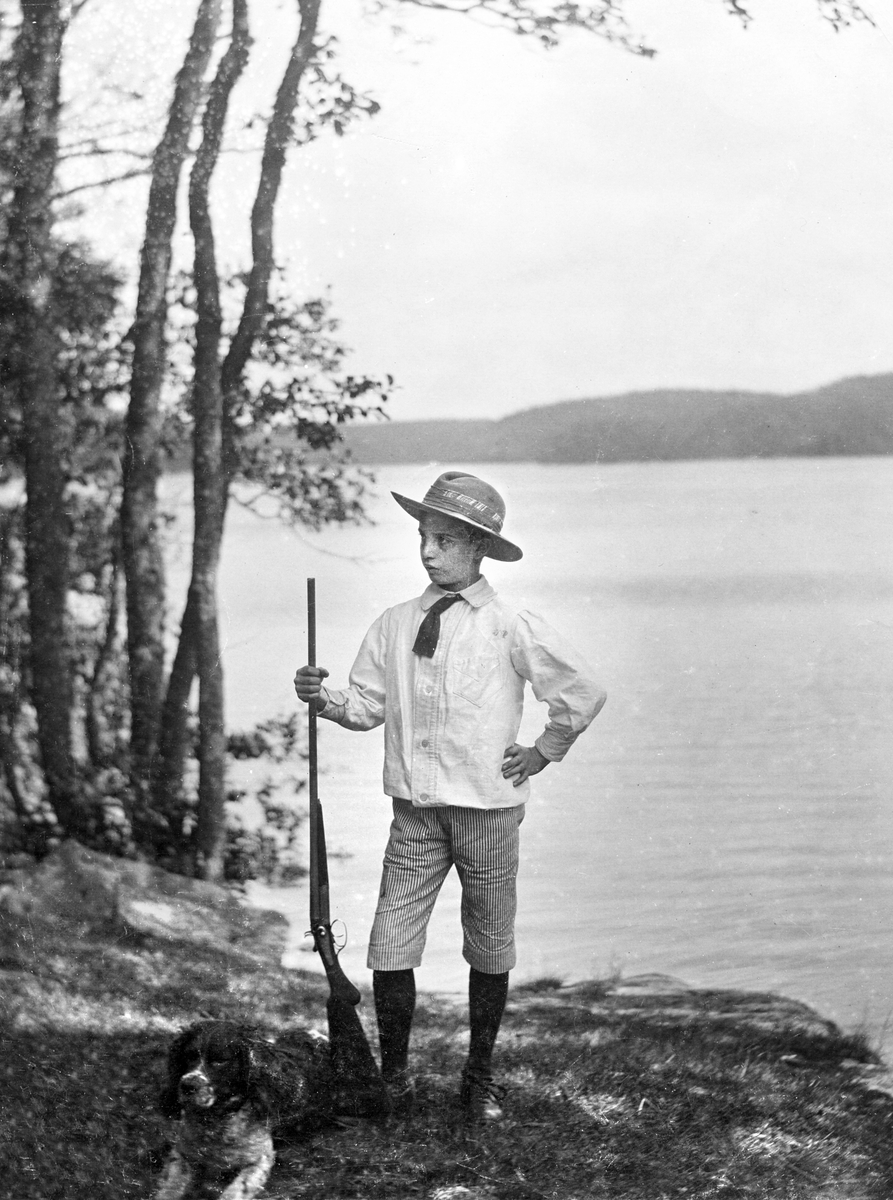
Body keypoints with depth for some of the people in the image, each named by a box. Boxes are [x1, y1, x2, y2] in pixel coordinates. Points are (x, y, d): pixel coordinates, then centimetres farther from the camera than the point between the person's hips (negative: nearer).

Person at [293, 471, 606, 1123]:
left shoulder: (512, 628, -5)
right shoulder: (395, 625, 5)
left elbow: (584, 692, 0)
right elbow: (369, 703, 6)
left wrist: (543, 752, 2)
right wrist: (323, 697, -12)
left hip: (488, 805, -2)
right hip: (415, 808, 2)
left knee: (489, 949, 9)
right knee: (390, 948, -4)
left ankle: (480, 1077, 25)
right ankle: (394, 1079, 11)